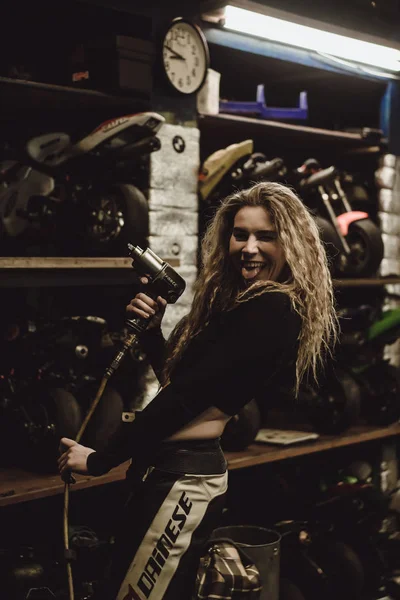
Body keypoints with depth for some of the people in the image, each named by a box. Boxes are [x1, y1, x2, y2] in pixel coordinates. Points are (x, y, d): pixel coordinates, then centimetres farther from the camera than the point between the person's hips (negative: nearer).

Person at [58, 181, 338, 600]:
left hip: (183, 476, -10)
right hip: (167, 469, 10)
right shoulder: (236, 301, 14)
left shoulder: (272, 309, -16)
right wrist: (151, 328, 3)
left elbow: (186, 393, -19)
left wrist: (102, 459, -15)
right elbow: (175, 378, 20)